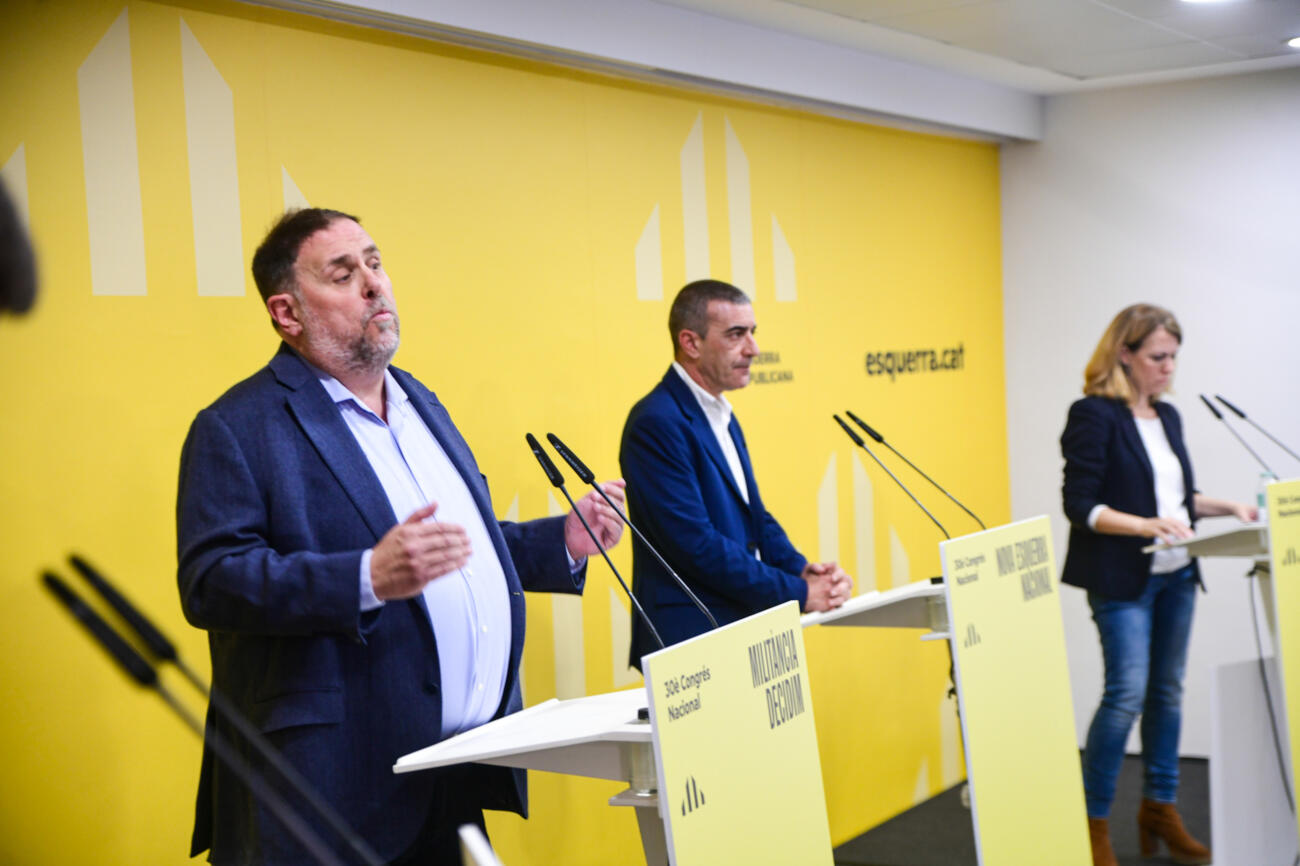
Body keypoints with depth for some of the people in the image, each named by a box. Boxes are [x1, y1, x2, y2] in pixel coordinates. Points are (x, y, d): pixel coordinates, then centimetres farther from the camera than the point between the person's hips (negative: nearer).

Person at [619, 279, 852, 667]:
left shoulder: (722, 417, 14)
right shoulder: (657, 423, -16)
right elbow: (695, 543, -21)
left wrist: (801, 568, -2)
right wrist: (798, 593, -16)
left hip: (743, 632, 8)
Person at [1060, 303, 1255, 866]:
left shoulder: (1167, 416, 13)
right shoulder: (1094, 415, -10)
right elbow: (1080, 505, -15)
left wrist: (1230, 508, 8)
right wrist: (1145, 525, -26)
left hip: (1175, 575, 8)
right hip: (1122, 579, -8)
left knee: (1168, 691, 12)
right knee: (1127, 693, -11)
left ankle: (1160, 809, 23)